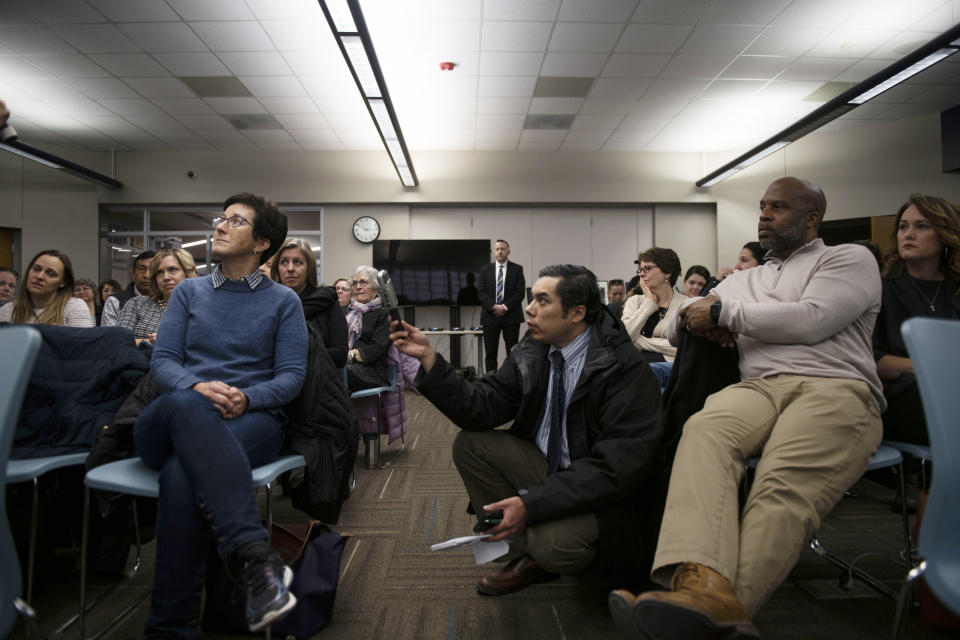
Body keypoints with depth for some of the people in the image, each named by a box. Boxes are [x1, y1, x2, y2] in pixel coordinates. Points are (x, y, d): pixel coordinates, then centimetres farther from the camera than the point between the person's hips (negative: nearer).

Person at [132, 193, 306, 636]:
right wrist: (196, 387, -15)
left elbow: (292, 375, 4)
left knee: (182, 474, -36)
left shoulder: (283, 301, 15)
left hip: (252, 420, -1)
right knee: (187, 406, -39)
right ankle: (255, 555, -49)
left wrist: (247, 397, -18)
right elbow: (162, 361, 9)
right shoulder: (188, 292, 21)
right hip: (170, 420, 2)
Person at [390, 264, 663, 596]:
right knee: (470, 443, -9)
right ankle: (525, 554, -1)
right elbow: (481, 407, -6)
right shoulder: (531, 353, -2)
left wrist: (531, 502, -30)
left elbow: (618, 465, -25)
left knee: (555, 544, -33)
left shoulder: (627, 369, -20)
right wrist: (428, 357, -18)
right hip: (545, 466, 6)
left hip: (600, 492, -6)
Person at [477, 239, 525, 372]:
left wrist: (505, 307, -12)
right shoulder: (485, 269, 9)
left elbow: (520, 292, -2)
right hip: (490, 315, 1)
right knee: (490, 352, 1)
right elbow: (481, 291, 1)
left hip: (511, 315, -1)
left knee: (512, 351, 0)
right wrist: (494, 306, -12)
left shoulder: (517, 269, 5)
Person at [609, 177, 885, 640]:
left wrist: (722, 311, 2)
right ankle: (704, 586, -53)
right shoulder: (744, 280, 32)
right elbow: (676, 327, 31)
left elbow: (811, 320, -5)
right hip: (758, 388, 3)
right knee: (703, 430, -34)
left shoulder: (849, 258, 16)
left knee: (783, 484, -35)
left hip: (835, 389, -2)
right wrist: (695, 316, 6)